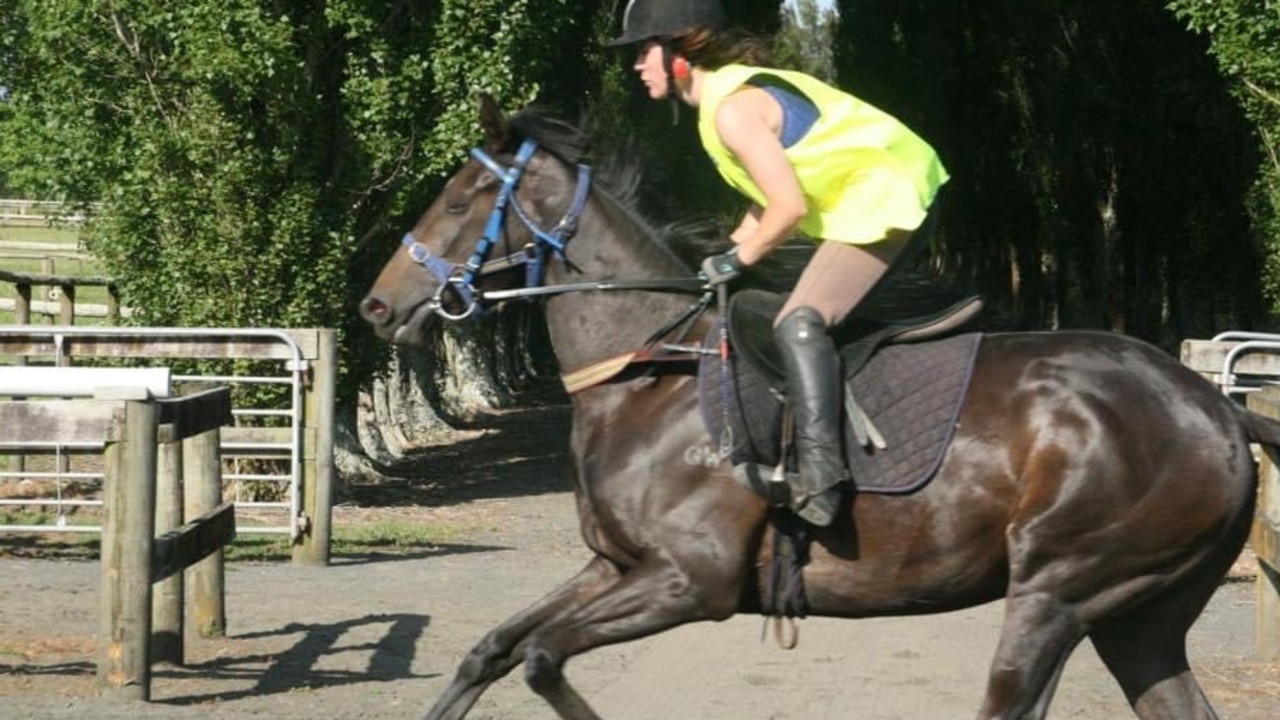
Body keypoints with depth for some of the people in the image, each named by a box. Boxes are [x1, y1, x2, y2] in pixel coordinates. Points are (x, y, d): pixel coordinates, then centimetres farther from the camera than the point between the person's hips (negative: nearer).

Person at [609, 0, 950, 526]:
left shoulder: (732, 109, -20)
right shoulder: (745, 87, 12)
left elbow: (789, 207, -24)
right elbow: (771, 196, 16)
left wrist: (736, 261, -10)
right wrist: (725, 256, 11)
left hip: (882, 202, -11)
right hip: (894, 188, 11)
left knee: (800, 323, -23)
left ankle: (819, 472, -31)